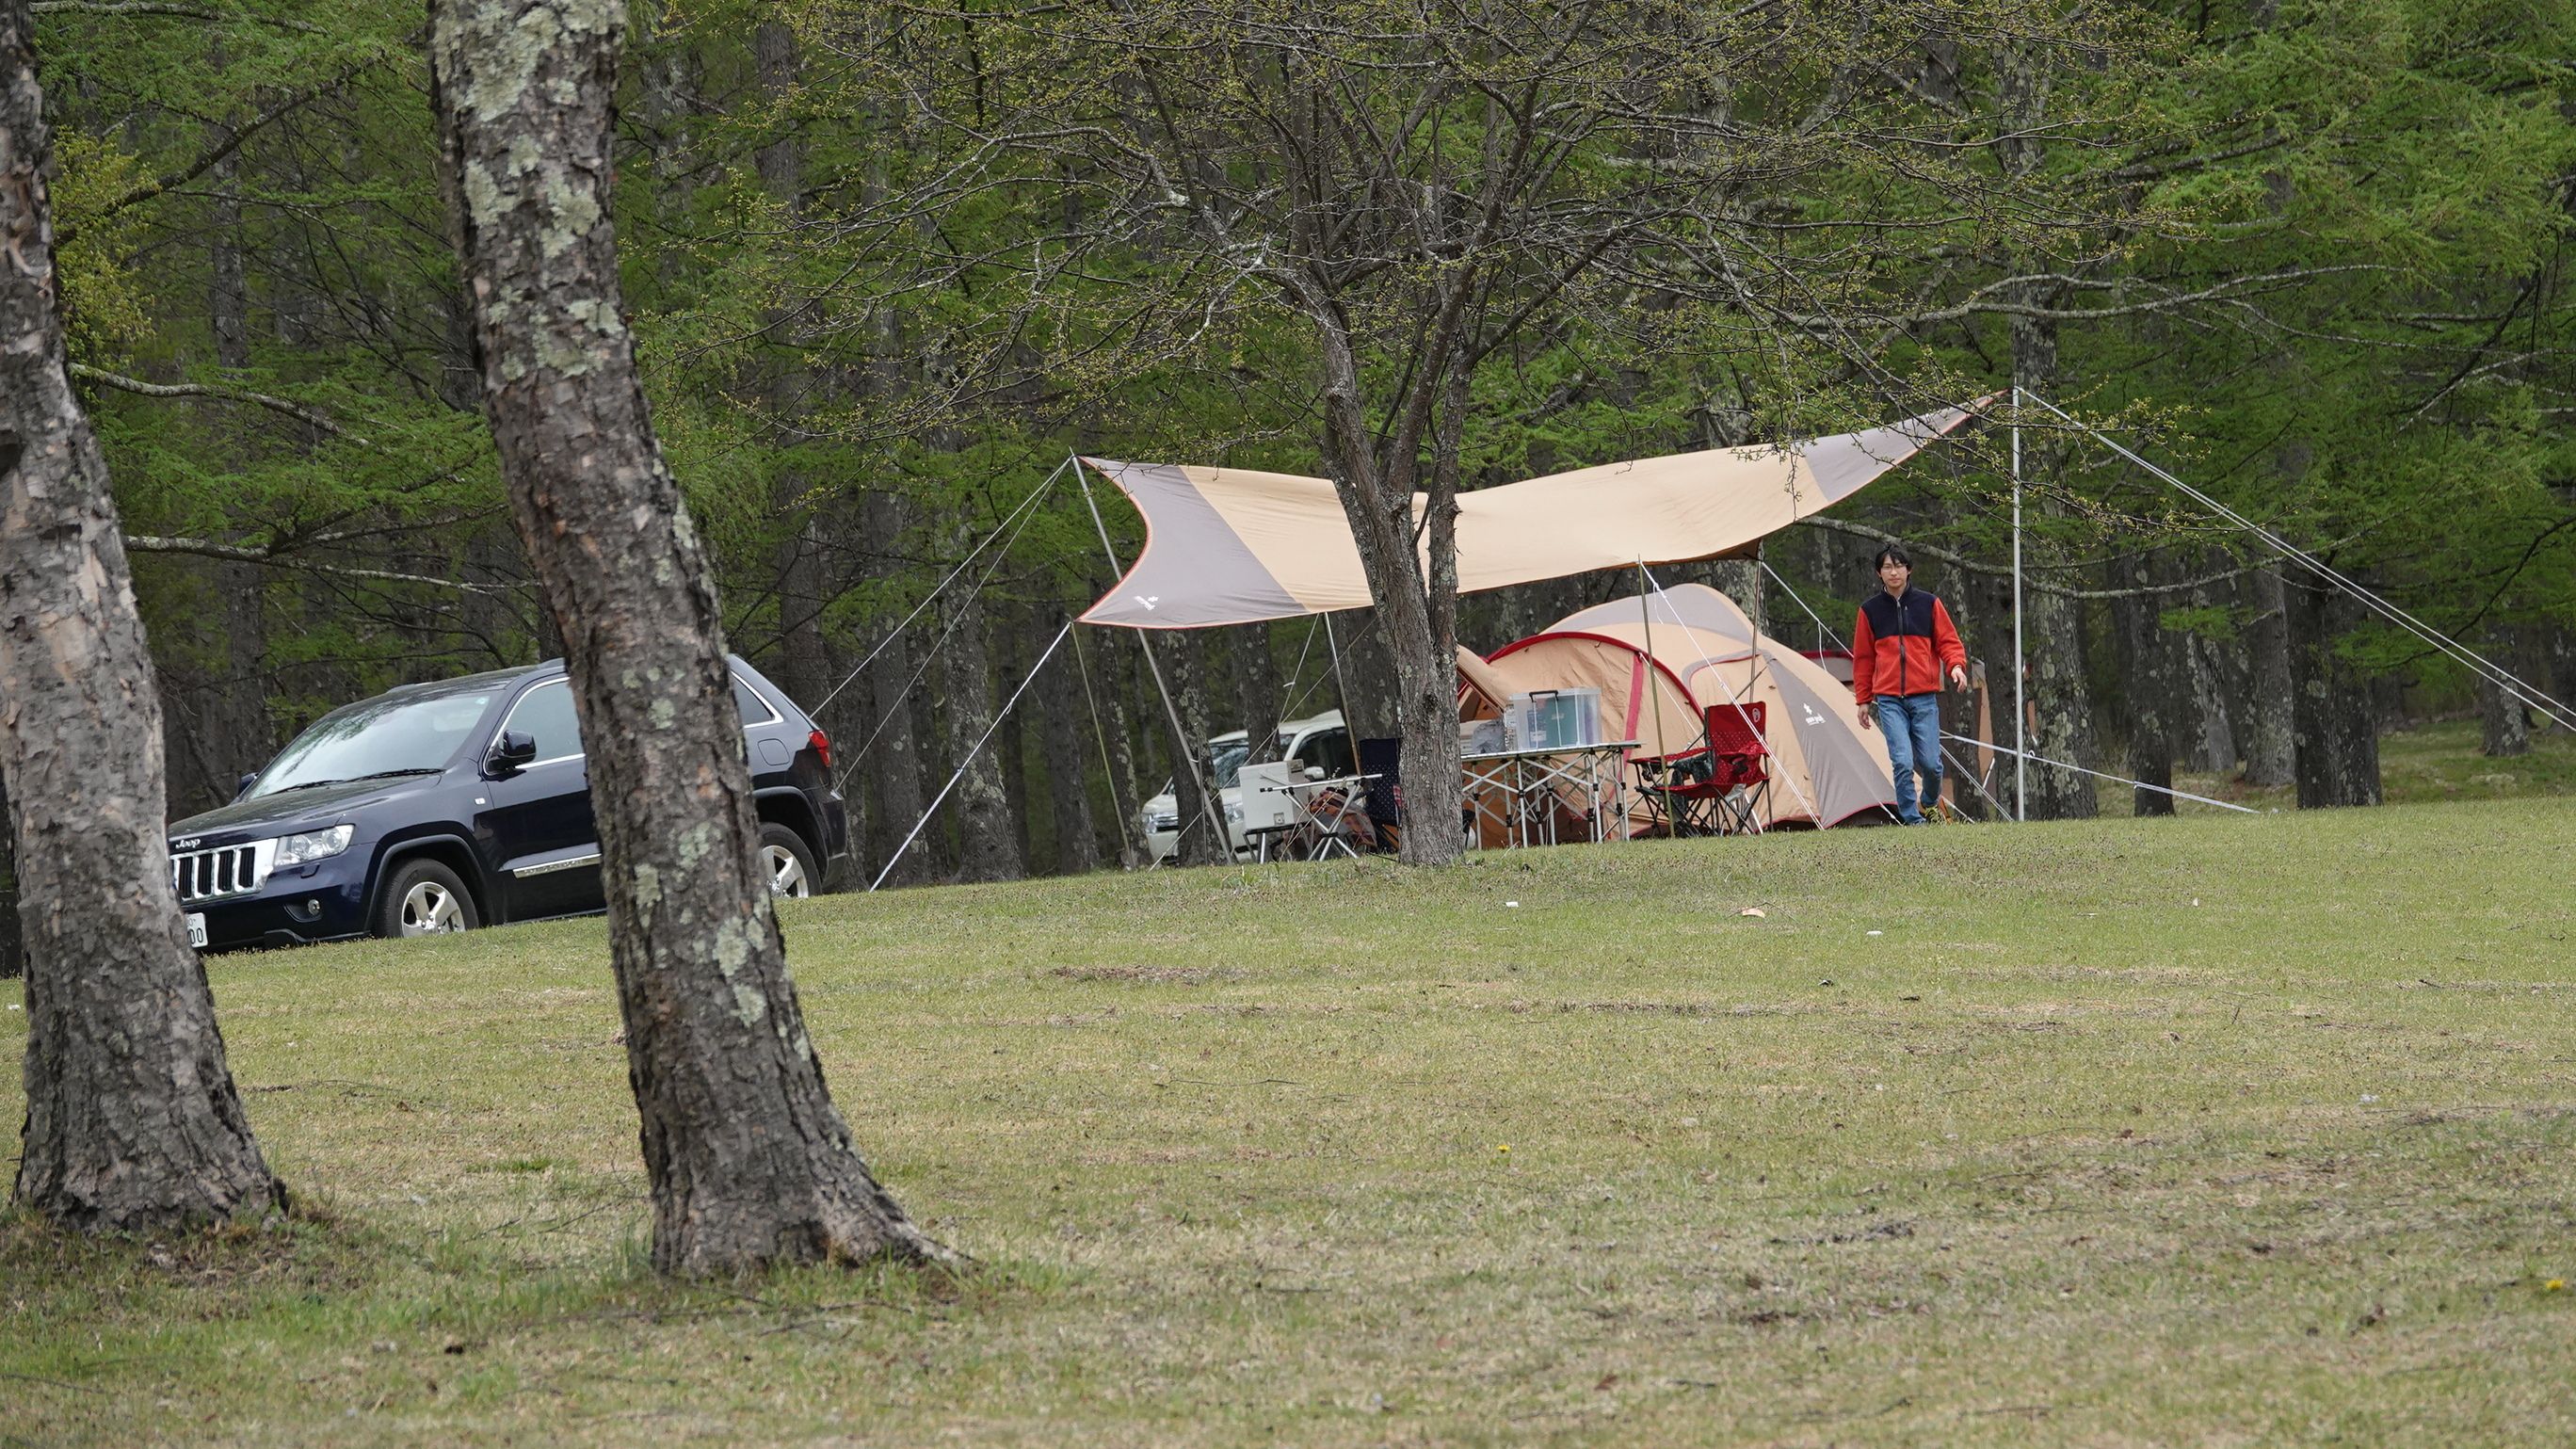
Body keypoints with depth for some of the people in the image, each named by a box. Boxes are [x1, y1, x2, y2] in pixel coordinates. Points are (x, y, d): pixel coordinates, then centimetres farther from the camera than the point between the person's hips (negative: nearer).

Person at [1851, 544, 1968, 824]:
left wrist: (1956, 665, -12)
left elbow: (1948, 641, 10)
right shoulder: (1871, 610, 8)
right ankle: (1912, 820, -4)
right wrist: (1863, 699, 13)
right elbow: (1863, 658, 14)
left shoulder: (1928, 604, 6)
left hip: (1924, 696, 0)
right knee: (1903, 762, -12)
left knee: (1930, 762, -2)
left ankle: (1931, 801, 28)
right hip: (1888, 699, 0)